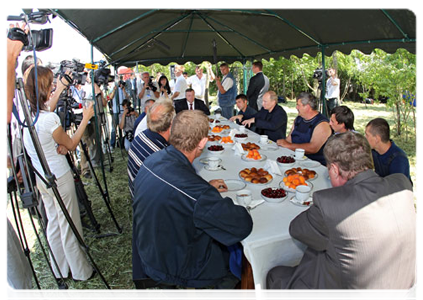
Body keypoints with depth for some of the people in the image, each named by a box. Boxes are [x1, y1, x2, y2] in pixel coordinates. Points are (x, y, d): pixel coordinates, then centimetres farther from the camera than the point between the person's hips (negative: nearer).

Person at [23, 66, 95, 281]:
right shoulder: (49, 119, -25)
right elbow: (71, 145, -12)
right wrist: (85, 119, -6)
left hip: (39, 177, 8)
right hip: (59, 176, -8)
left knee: (53, 223, 20)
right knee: (69, 225, 7)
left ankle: (60, 270, 37)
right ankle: (80, 272, 25)